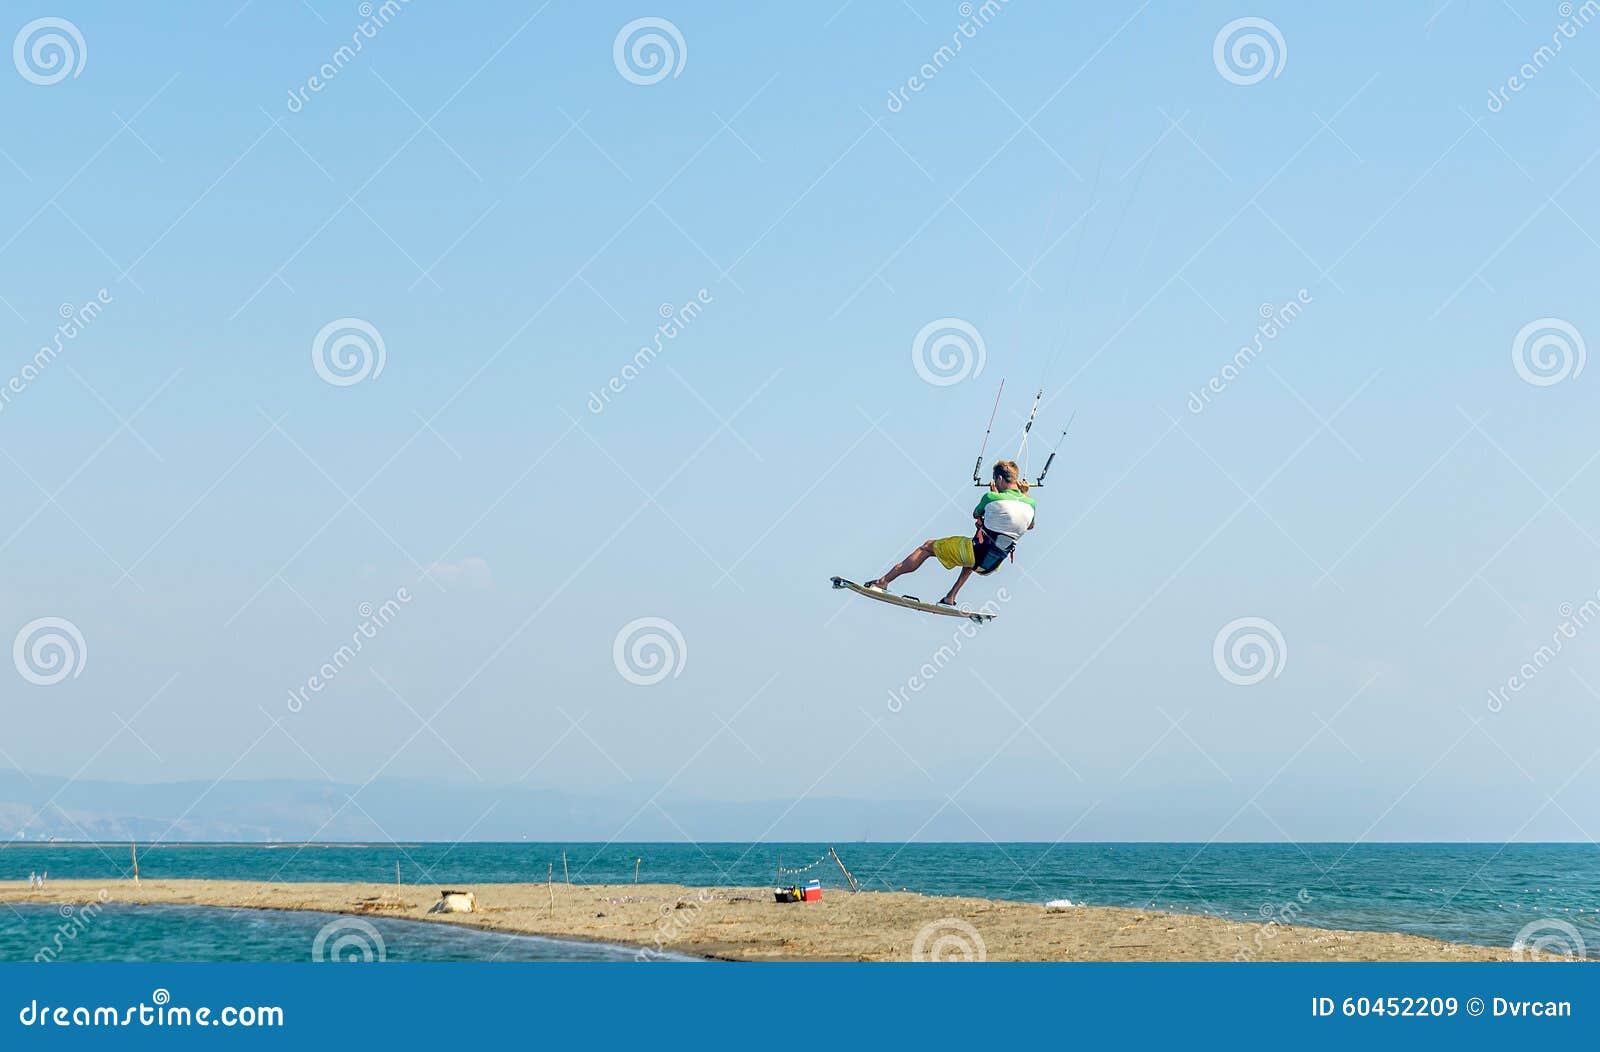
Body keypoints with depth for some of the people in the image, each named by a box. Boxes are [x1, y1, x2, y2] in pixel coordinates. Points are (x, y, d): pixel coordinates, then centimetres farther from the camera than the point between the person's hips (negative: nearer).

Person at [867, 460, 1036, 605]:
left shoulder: (991, 498, -14)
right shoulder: (1030, 503, -1)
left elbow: (976, 514, 9)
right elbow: (1030, 526, 22)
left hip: (979, 552, -5)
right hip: (993, 565, 6)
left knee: (927, 547, 12)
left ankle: (884, 581, 11)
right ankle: (950, 597, 35)